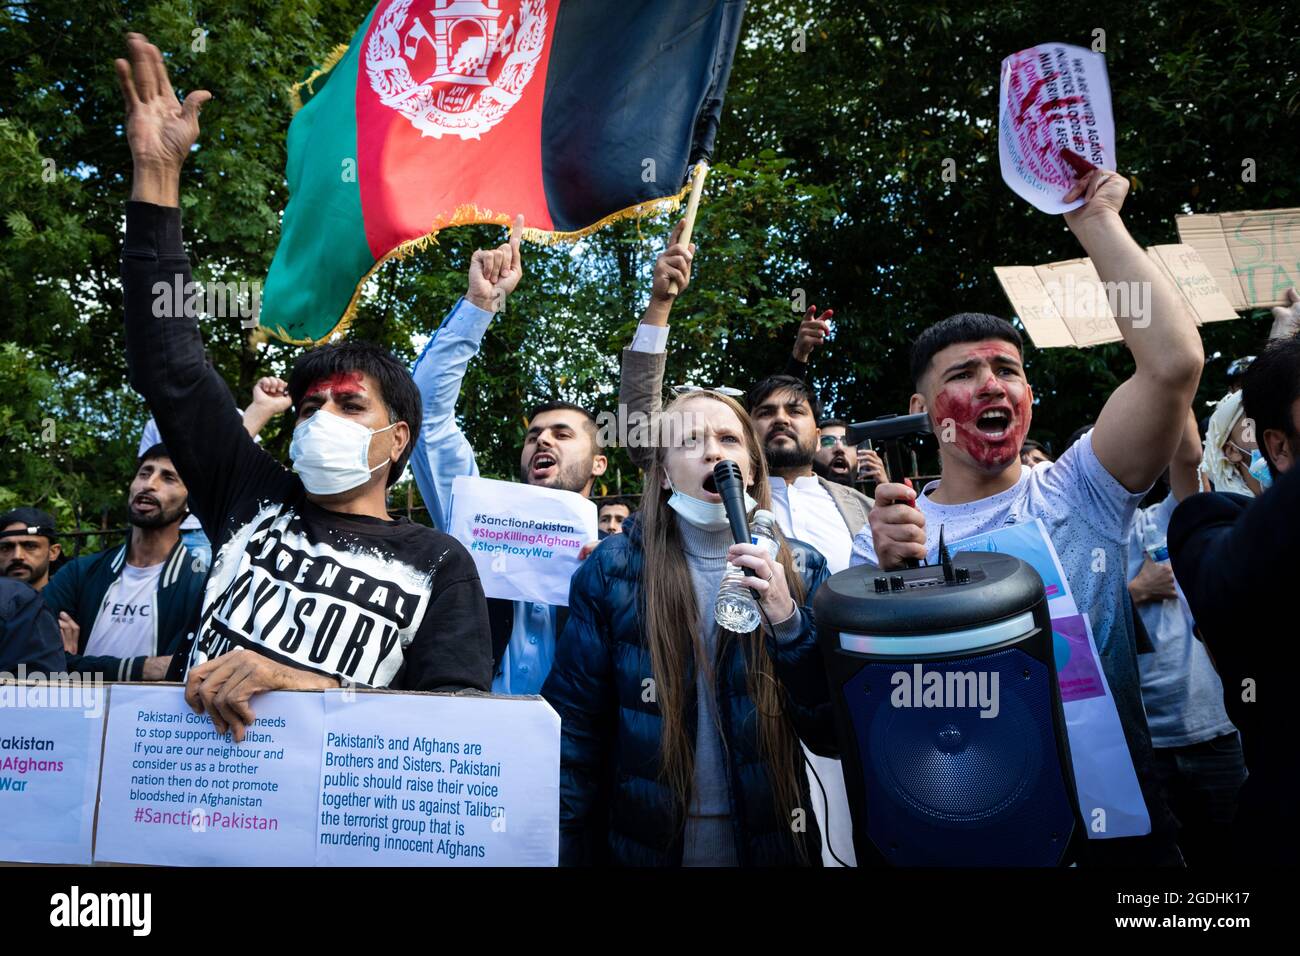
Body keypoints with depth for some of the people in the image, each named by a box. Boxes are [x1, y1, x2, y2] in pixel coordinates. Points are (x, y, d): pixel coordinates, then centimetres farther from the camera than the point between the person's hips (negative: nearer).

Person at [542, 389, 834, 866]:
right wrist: (562, 846, -9)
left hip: (768, 842, 2)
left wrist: (788, 621, -22)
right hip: (643, 842, -1)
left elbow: (831, 731, -9)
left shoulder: (799, 570, -4)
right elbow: (574, 724, -7)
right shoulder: (612, 568, -9)